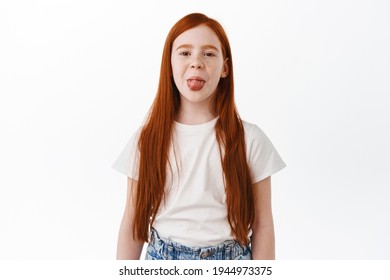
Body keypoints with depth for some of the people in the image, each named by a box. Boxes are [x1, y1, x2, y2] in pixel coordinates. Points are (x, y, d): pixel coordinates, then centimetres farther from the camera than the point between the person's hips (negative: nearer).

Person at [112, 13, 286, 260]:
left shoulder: (250, 139, -9)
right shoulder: (147, 140, -5)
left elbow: (262, 226, -5)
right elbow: (132, 223, -1)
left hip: (230, 263, 0)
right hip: (162, 258, 1)